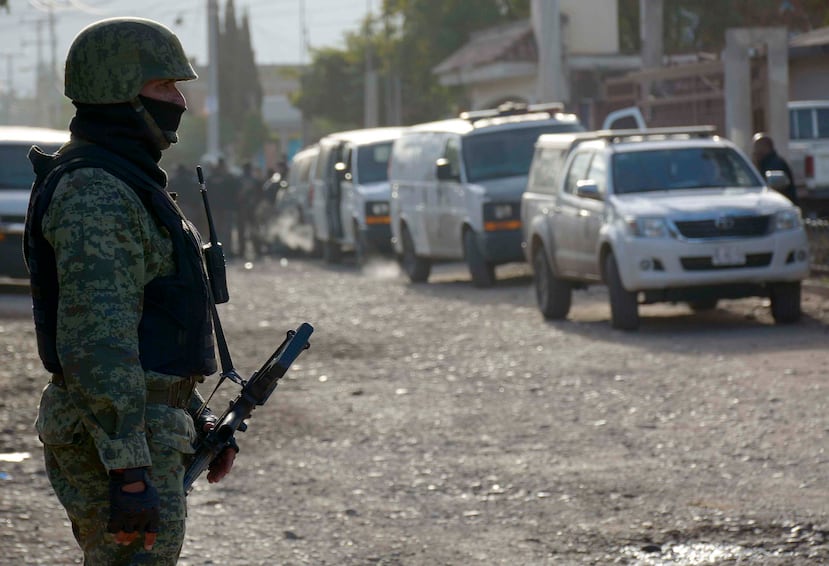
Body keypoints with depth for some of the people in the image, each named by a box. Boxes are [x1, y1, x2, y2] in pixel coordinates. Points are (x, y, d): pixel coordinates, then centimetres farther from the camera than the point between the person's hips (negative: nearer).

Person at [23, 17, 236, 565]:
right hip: (116, 441, -11)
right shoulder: (92, 194, -17)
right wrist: (130, 474, -28)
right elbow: (97, 343, -24)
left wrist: (199, 418, 28)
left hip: (144, 426, 11)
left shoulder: (123, 187, 18)